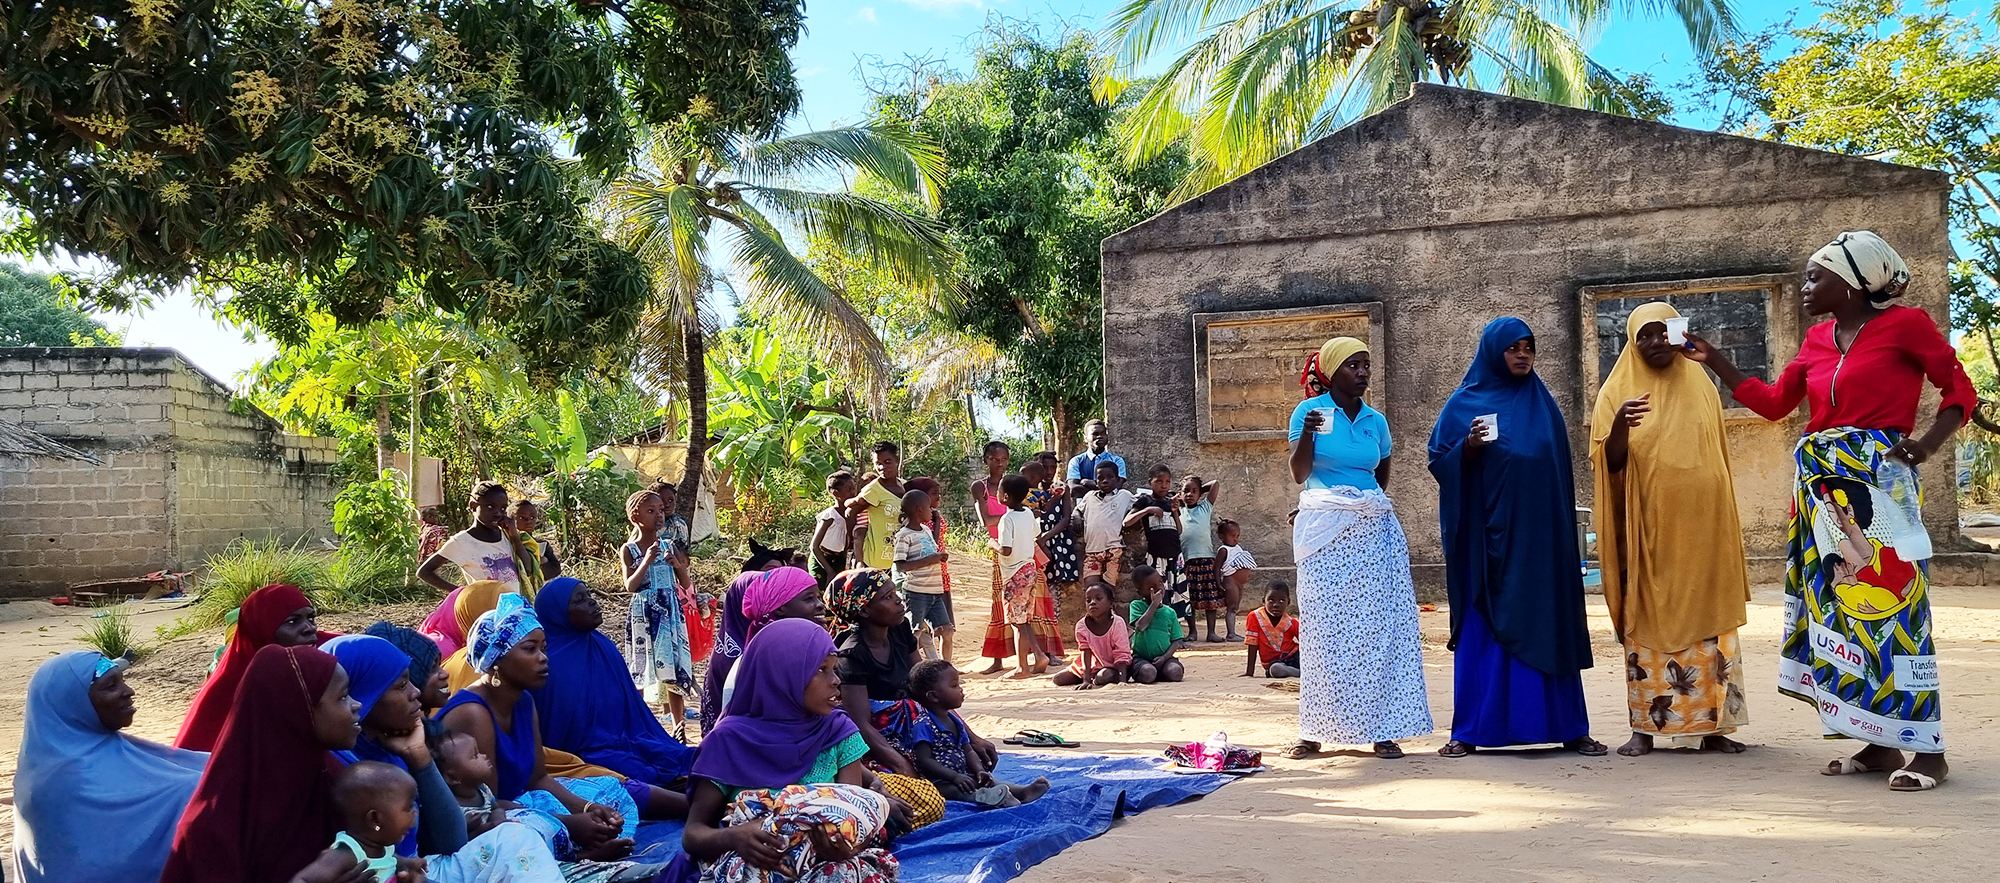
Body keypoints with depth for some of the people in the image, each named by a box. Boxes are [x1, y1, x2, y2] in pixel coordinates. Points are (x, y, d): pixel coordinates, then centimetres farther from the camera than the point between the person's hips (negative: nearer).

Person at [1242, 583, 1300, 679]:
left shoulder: (1292, 622, -4)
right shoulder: (1255, 617, -8)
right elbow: (1252, 647, -6)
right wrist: (1249, 673, -9)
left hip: (1294, 656, 1)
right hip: (1273, 662, -1)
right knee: (1275, 669, -37)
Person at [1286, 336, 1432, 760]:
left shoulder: (1376, 421, 11)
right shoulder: (1310, 411, 0)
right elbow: (1299, 475, -5)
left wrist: (1364, 501, 14)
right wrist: (1307, 435, -19)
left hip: (1374, 530, 3)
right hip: (1324, 533, -3)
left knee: (1378, 625, -2)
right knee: (1324, 627, -5)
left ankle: (1382, 728, 2)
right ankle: (1314, 731, 1)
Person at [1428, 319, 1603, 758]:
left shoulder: (1544, 405, 12)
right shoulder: (1464, 403, 3)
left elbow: (1561, 471, 14)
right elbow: (1439, 463, 0)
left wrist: (1565, 537, 10)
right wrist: (1468, 449, -20)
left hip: (1539, 536, 3)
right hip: (1487, 537, -3)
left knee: (1547, 626, 3)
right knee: (1484, 629, -1)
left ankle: (1569, 727, 10)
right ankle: (1470, 731, 4)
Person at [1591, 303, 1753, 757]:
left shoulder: (1701, 388, 11)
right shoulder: (1618, 391, 2)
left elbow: (1719, 458, 17)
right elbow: (1609, 463, -5)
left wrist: (1728, 531, 15)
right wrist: (1620, 426, -26)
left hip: (1701, 528, 3)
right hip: (1647, 529, -2)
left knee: (1708, 625, 2)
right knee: (1646, 625, -2)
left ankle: (1711, 727, 8)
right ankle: (1644, 728, 3)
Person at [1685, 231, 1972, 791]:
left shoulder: (1905, 325, -3)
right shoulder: (1817, 340, 14)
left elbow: (1960, 391, 0)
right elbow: (1773, 402, 18)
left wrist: (1929, 443, -16)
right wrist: (1714, 361, 16)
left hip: (1879, 482, -7)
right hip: (1824, 489, 7)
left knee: (1888, 605, -8)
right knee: (1839, 607, 6)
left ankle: (1928, 750, 1)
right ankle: (1880, 743, 15)